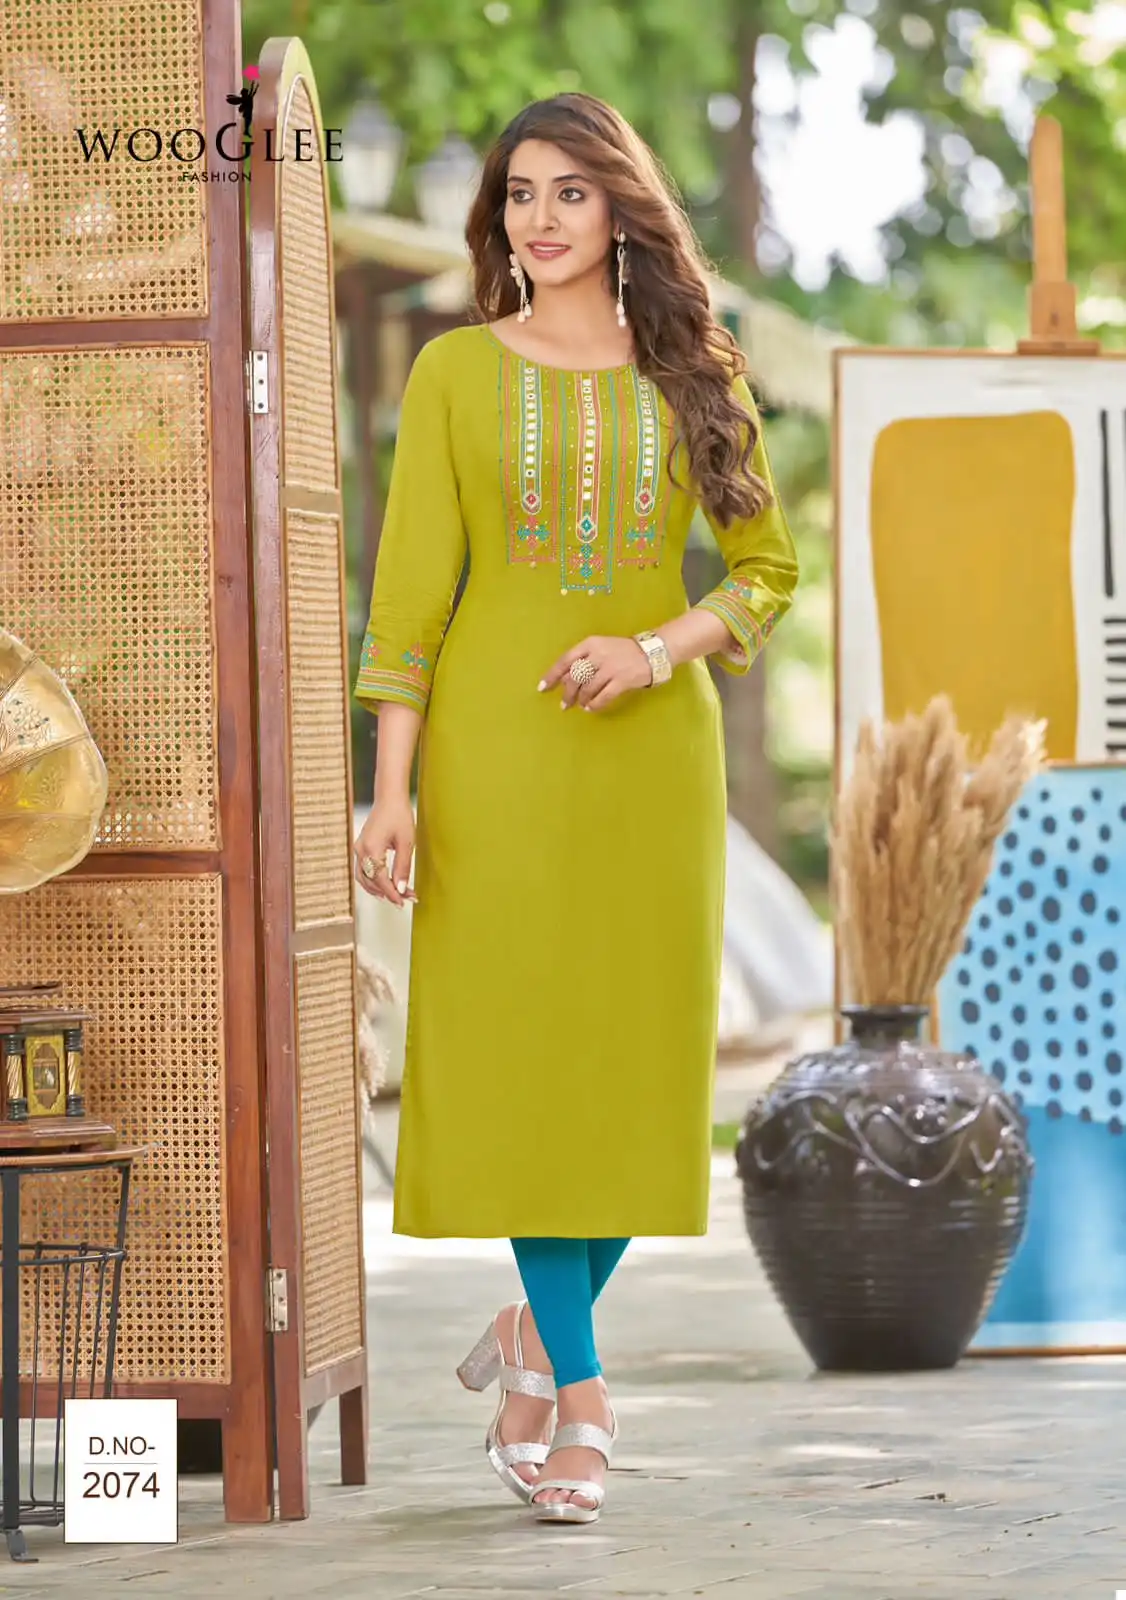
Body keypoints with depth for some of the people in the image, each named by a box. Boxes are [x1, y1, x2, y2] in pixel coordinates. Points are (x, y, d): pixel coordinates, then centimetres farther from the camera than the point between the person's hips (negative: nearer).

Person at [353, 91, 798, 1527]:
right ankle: (576, 1380, 1)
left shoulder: (691, 379, 7)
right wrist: (392, 792, -7)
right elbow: (408, 591, 0)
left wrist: (661, 650, -9)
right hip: (496, 745, -2)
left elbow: (768, 567, 11)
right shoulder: (456, 373, 3)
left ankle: (542, 1326, 23)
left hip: (653, 752, 2)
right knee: (516, 1047, -5)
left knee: (634, 1054, 3)